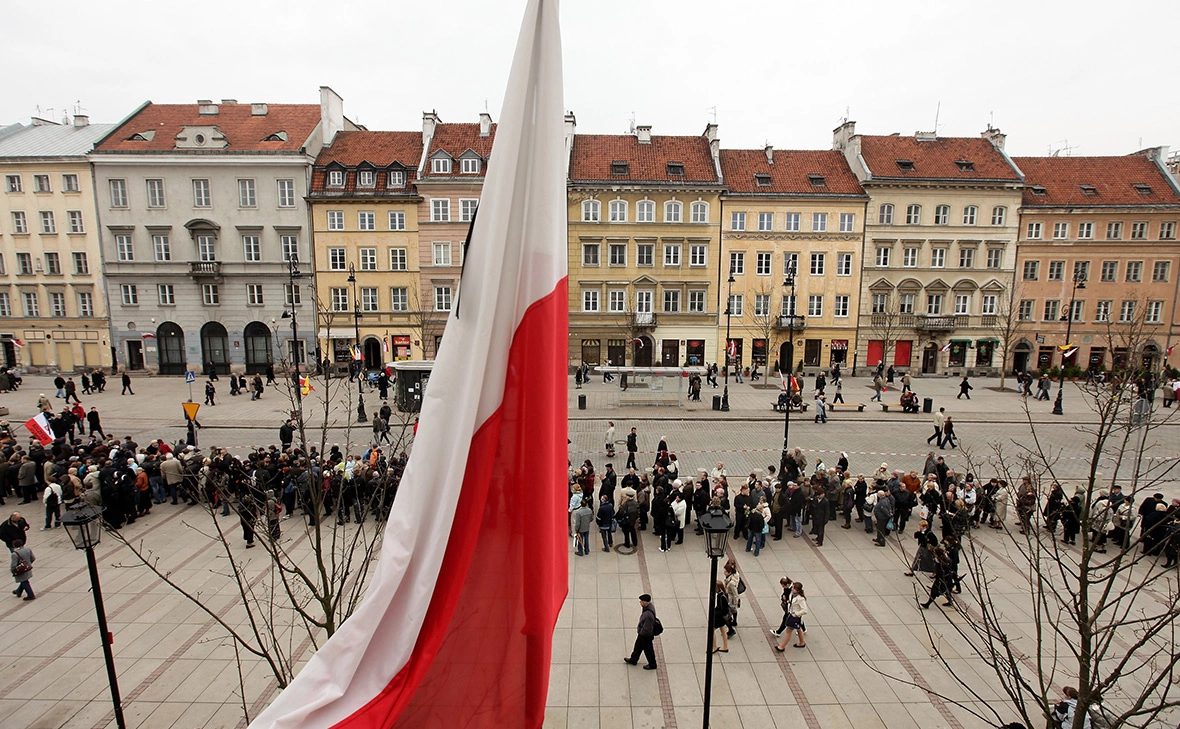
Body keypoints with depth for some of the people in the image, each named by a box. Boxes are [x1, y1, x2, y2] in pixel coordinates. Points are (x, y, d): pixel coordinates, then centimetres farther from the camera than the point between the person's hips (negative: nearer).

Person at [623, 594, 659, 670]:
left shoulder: (648, 615, -42)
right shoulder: (650, 605, -14)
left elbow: (646, 629, -32)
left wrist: (640, 631, -13)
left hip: (646, 635, -9)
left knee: (648, 650, 17)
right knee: (638, 646, 27)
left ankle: (652, 665, 41)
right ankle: (633, 660, 49)